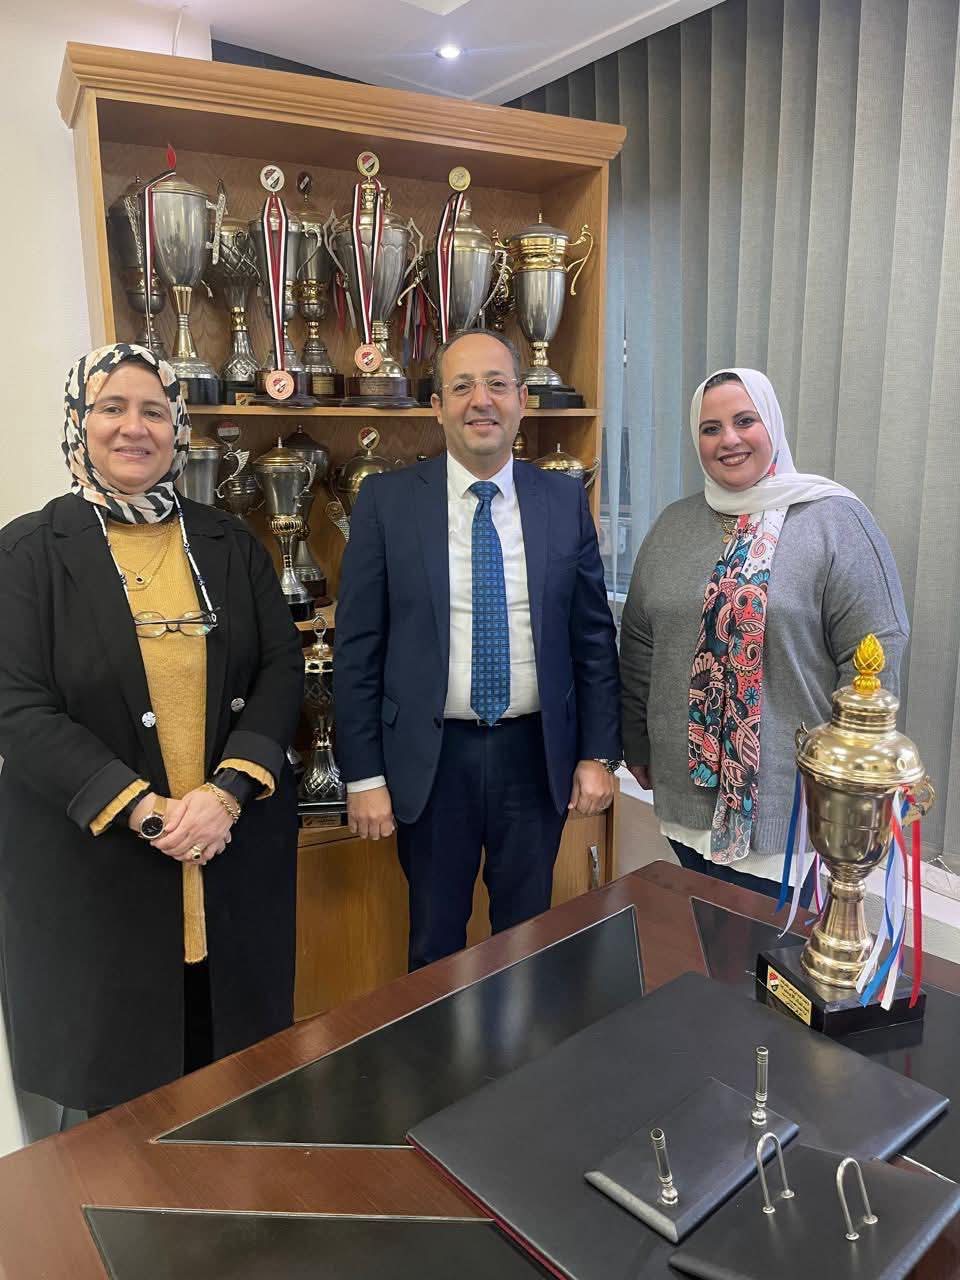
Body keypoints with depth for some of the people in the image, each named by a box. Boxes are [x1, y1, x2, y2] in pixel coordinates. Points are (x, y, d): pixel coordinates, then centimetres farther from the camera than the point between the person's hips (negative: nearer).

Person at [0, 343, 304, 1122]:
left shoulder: (228, 544, 6)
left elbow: (283, 670, 1)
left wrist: (227, 790, -14)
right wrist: (144, 810, -17)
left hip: (235, 849, 3)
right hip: (91, 858, -2)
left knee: (240, 1075, 14)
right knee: (113, 1077, 11)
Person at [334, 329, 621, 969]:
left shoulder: (565, 500, 0)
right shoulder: (386, 500, -5)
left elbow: (594, 636, 4)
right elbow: (358, 648, -5)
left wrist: (599, 754, 1)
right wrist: (364, 775, -6)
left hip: (537, 753, 2)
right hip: (431, 757, -1)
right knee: (435, 945, 17)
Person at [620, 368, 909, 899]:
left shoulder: (835, 520, -8)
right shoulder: (673, 525, 6)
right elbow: (638, 643, 10)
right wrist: (637, 746, 11)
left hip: (789, 800, -4)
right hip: (688, 788, 5)